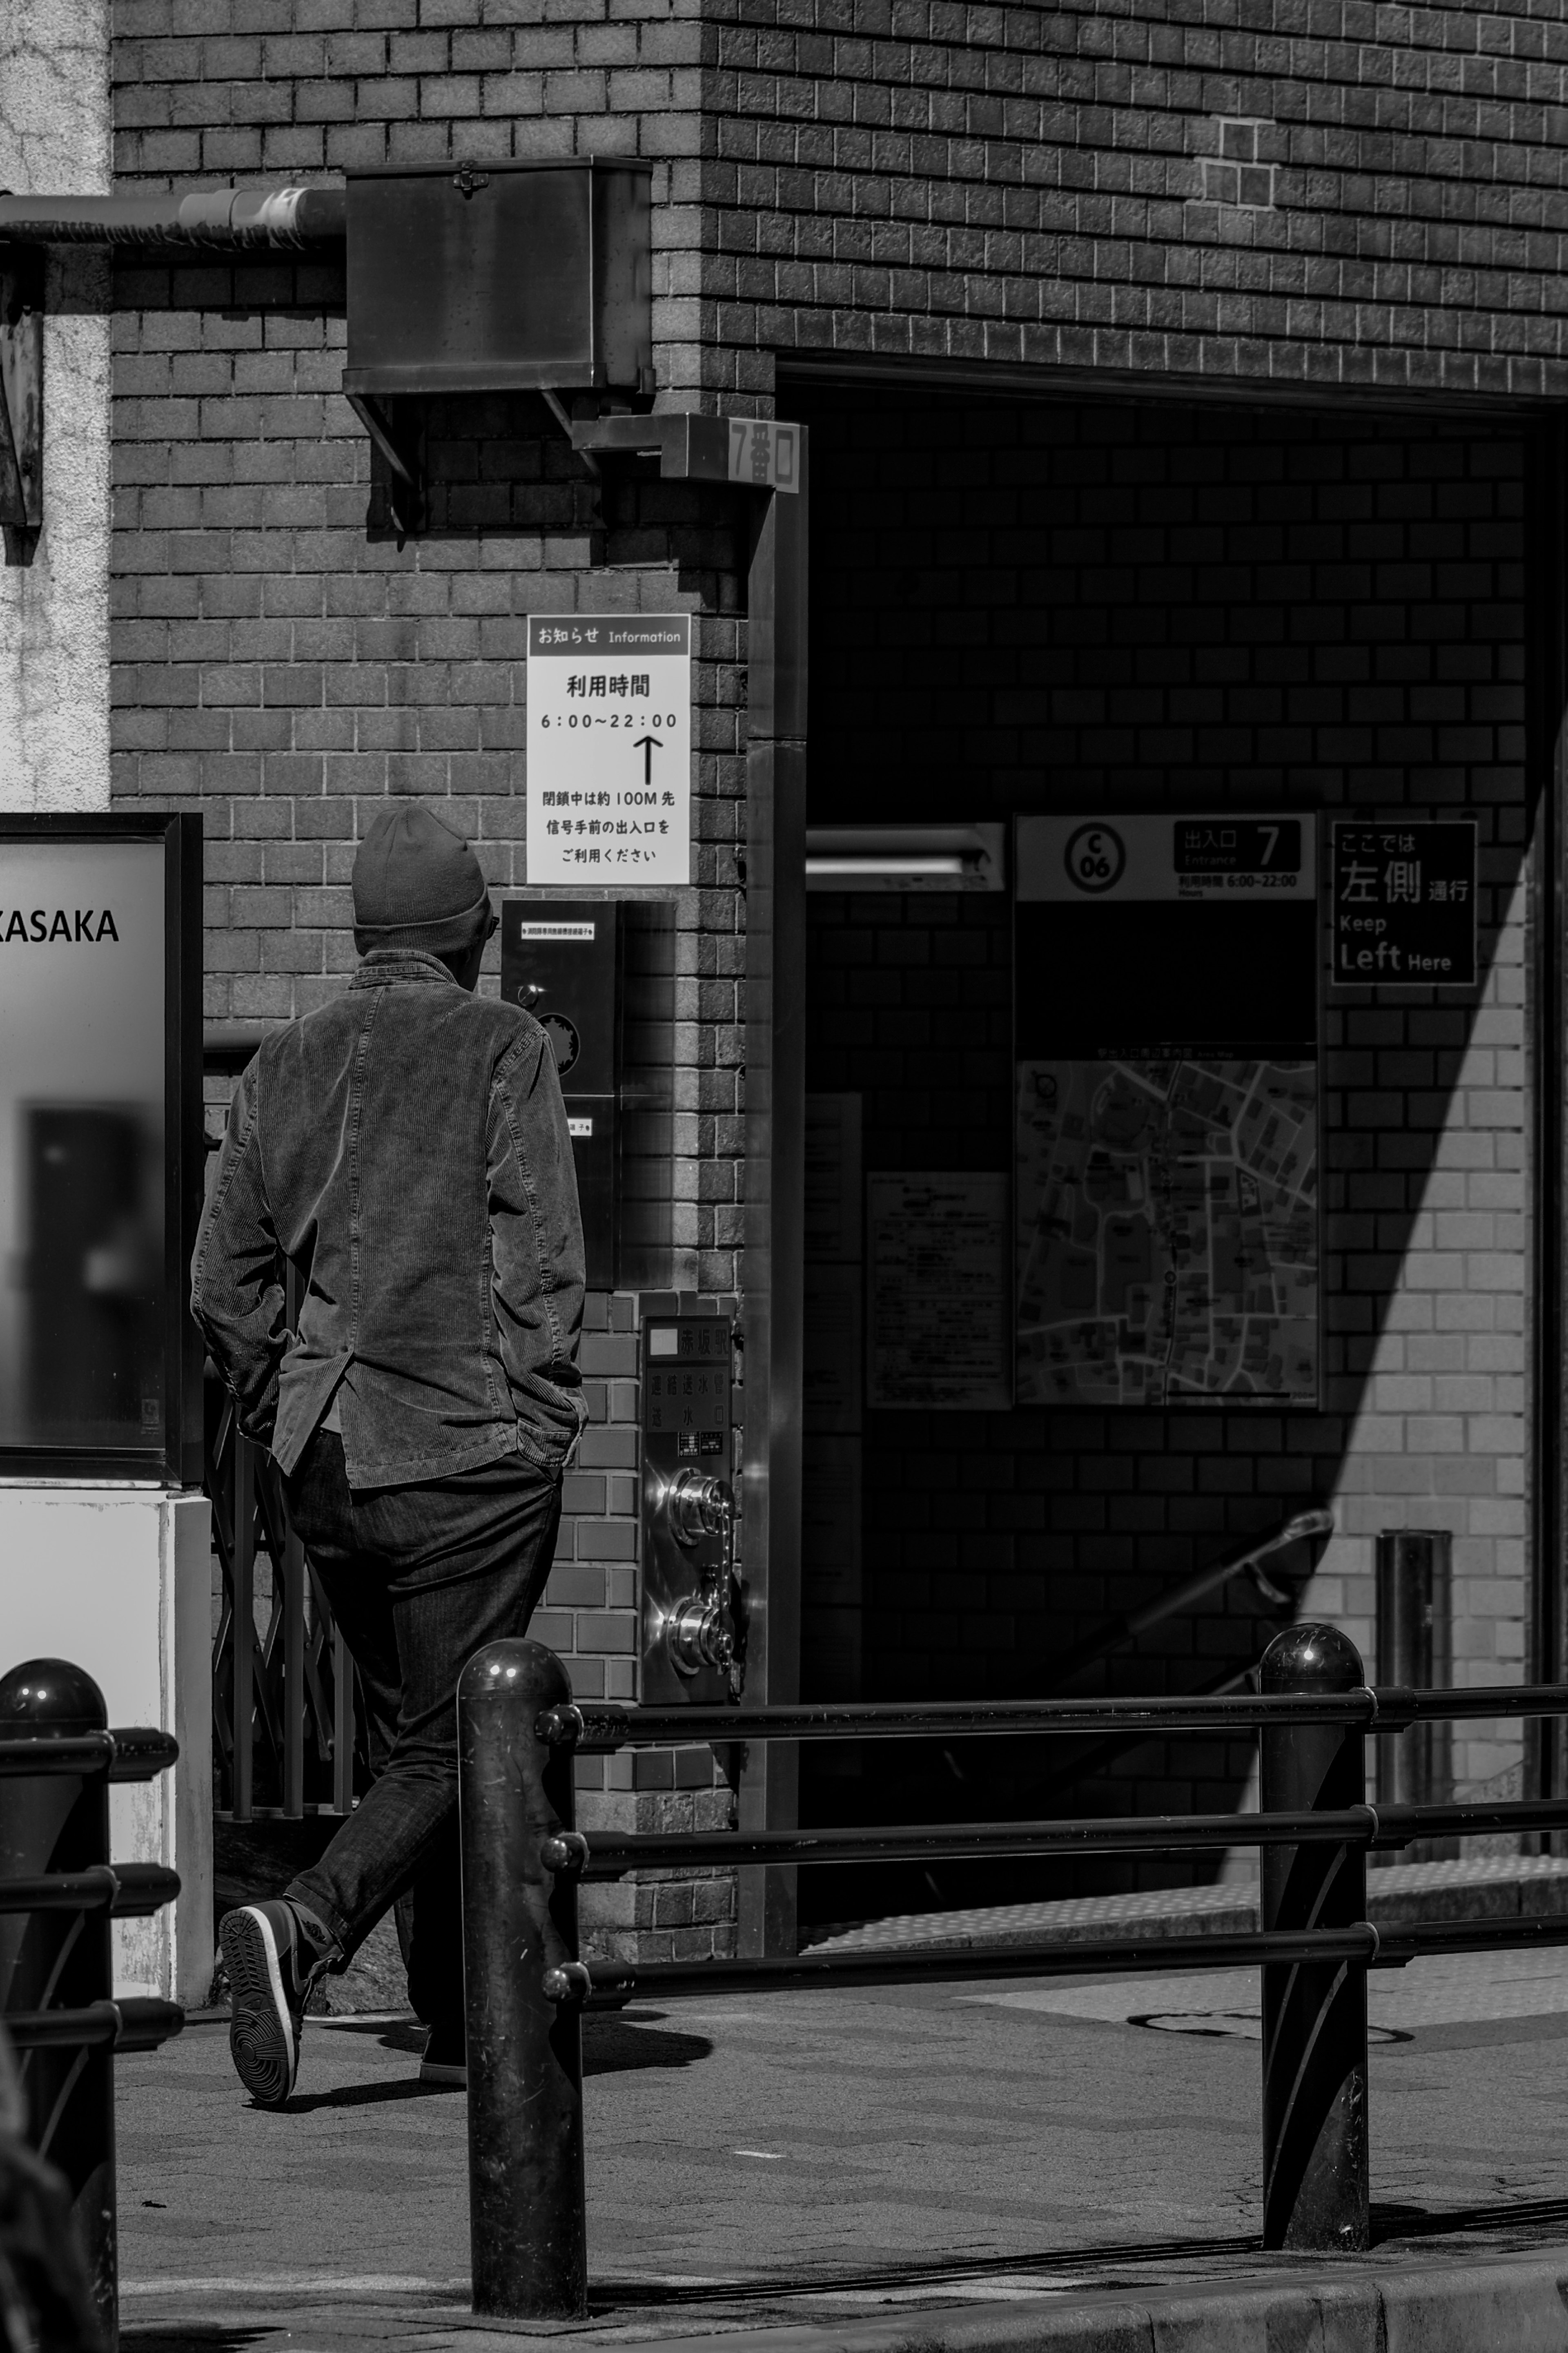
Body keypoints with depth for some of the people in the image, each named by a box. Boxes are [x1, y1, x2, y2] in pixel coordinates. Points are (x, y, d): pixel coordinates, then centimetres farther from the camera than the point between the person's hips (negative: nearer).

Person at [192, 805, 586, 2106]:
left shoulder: (287, 1063, 9)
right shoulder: (504, 1048, -4)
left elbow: (224, 1283, 8)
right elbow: (540, 1255, -11)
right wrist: (544, 1426, -6)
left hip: (329, 1457, 5)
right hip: (475, 1451, -5)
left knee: (412, 1731, 18)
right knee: (447, 1755, -5)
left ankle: (463, 2027, 22)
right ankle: (304, 1927, -29)